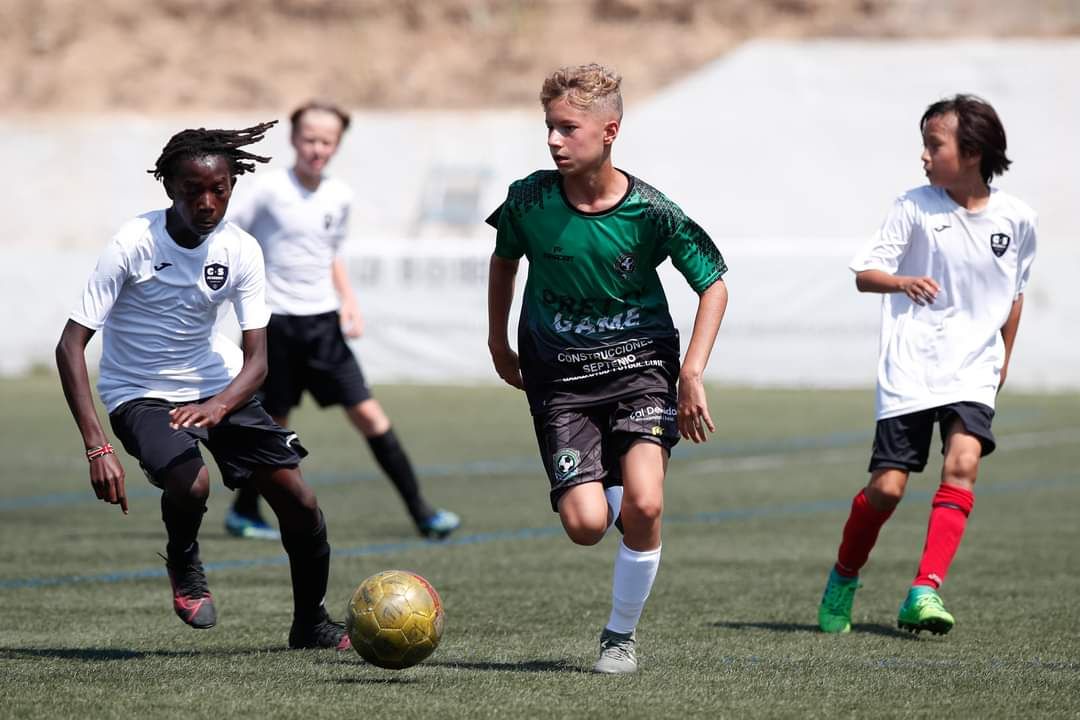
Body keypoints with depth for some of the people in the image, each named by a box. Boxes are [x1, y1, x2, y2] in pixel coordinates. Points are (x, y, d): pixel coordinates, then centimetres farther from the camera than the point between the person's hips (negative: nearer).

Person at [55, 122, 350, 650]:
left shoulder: (240, 250, -10)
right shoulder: (133, 245, -21)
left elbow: (256, 359, -10)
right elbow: (71, 345, -22)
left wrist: (219, 406, -35)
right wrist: (97, 447, -31)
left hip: (218, 387, 4)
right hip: (140, 394, -4)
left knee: (299, 501, -4)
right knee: (191, 483, -33)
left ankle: (311, 624, 20)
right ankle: (183, 563, 2)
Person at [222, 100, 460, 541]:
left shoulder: (339, 196, 8)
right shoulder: (270, 190, -8)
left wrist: (348, 302, 9)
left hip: (322, 323, 4)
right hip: (276, 322, -4)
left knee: (366, 412, -3)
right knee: (274, 421, 1)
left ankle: (420, 512, -2)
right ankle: (244, 512, 22)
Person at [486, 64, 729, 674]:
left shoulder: (651, 211, -14)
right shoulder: (530, 199, -10)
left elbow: (714, 285, -2)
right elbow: (505, 258, 14)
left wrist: (692, 376, -10)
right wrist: (499, 342, 18)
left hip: (639, 362, -1)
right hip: (559, 375, 1)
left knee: (644, 507, -23)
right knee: (586, 525, -14)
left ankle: (622, 634, 1)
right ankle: (609, 493, 26)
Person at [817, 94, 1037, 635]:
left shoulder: (1016, 219, 2)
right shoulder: (915, 207, -3)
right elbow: (864, 274, -7)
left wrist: (1003, 361, 22)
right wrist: (902, 281, -28)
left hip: (973, 371, 1)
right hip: (909, 367, -1)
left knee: (963, 460, -23)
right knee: (887, 486, -4)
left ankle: (925, 592, -25)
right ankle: (843, 580, 23)